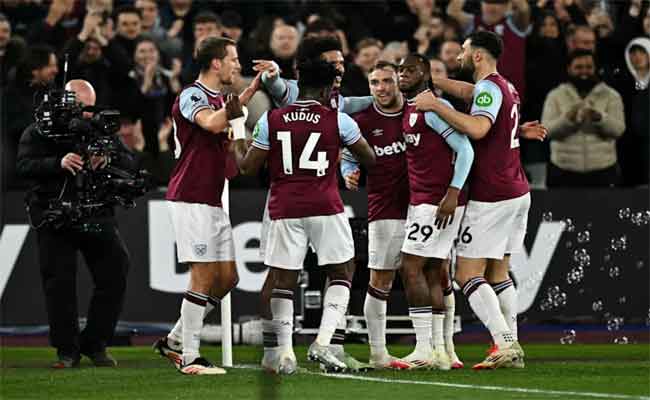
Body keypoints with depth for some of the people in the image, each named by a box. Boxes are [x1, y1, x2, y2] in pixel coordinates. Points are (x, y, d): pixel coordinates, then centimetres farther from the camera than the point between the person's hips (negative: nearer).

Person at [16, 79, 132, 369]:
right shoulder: (38, 132, 2)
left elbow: (129, 164, 3)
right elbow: (24, 166, -11)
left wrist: (108, 158, -19)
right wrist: (59, 163, -27)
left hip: (97, 217, 3)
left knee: (115, 276, -2)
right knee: (59, 284, -3)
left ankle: (95, 345, 12)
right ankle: (67, 350, 7)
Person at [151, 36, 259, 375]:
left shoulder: (218, 99, 18)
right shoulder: (191, 96, -11)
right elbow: (212, 123, -32)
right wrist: (243, 99, -20)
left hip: (213, 202, 10)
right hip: (191, 201, -9)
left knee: (227, 277, 9)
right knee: (204, 277, -10)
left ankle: (175, 340, 17)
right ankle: (189, 358, -6)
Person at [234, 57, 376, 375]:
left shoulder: (270, 120, 3)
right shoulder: (337, 121, 0)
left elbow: (248, 167, 8)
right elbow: (370, 159, 12)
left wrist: (235, 146, 27)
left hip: (285, 211, 2)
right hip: (326, 209, -2)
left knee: (282, 280, 8)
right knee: (341, 274, 12)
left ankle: (282, 353, 2)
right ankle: (322, 342, -4)